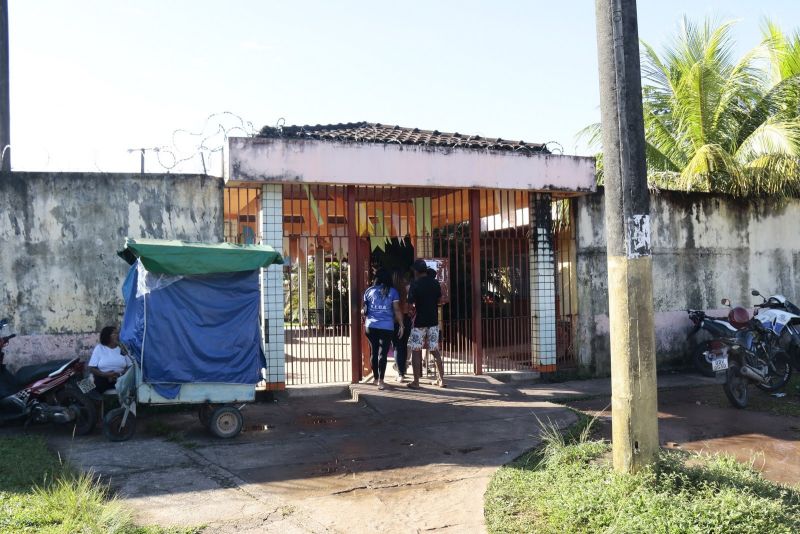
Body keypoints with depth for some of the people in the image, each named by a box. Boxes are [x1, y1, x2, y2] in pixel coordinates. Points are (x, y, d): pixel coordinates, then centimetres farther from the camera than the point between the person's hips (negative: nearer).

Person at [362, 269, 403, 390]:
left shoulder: (369, 291, 6)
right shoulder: (392, 291, 1)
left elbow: (364, 309, 9)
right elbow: (397, 310, -5)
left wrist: (365, 317, 29)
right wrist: (401, 325, 0)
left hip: (371, 327, 2)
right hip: (387, 327, -2)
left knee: (373, 352, 14)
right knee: (383, 353, -1)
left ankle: (375, 378, 24)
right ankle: (381, 381, -5)